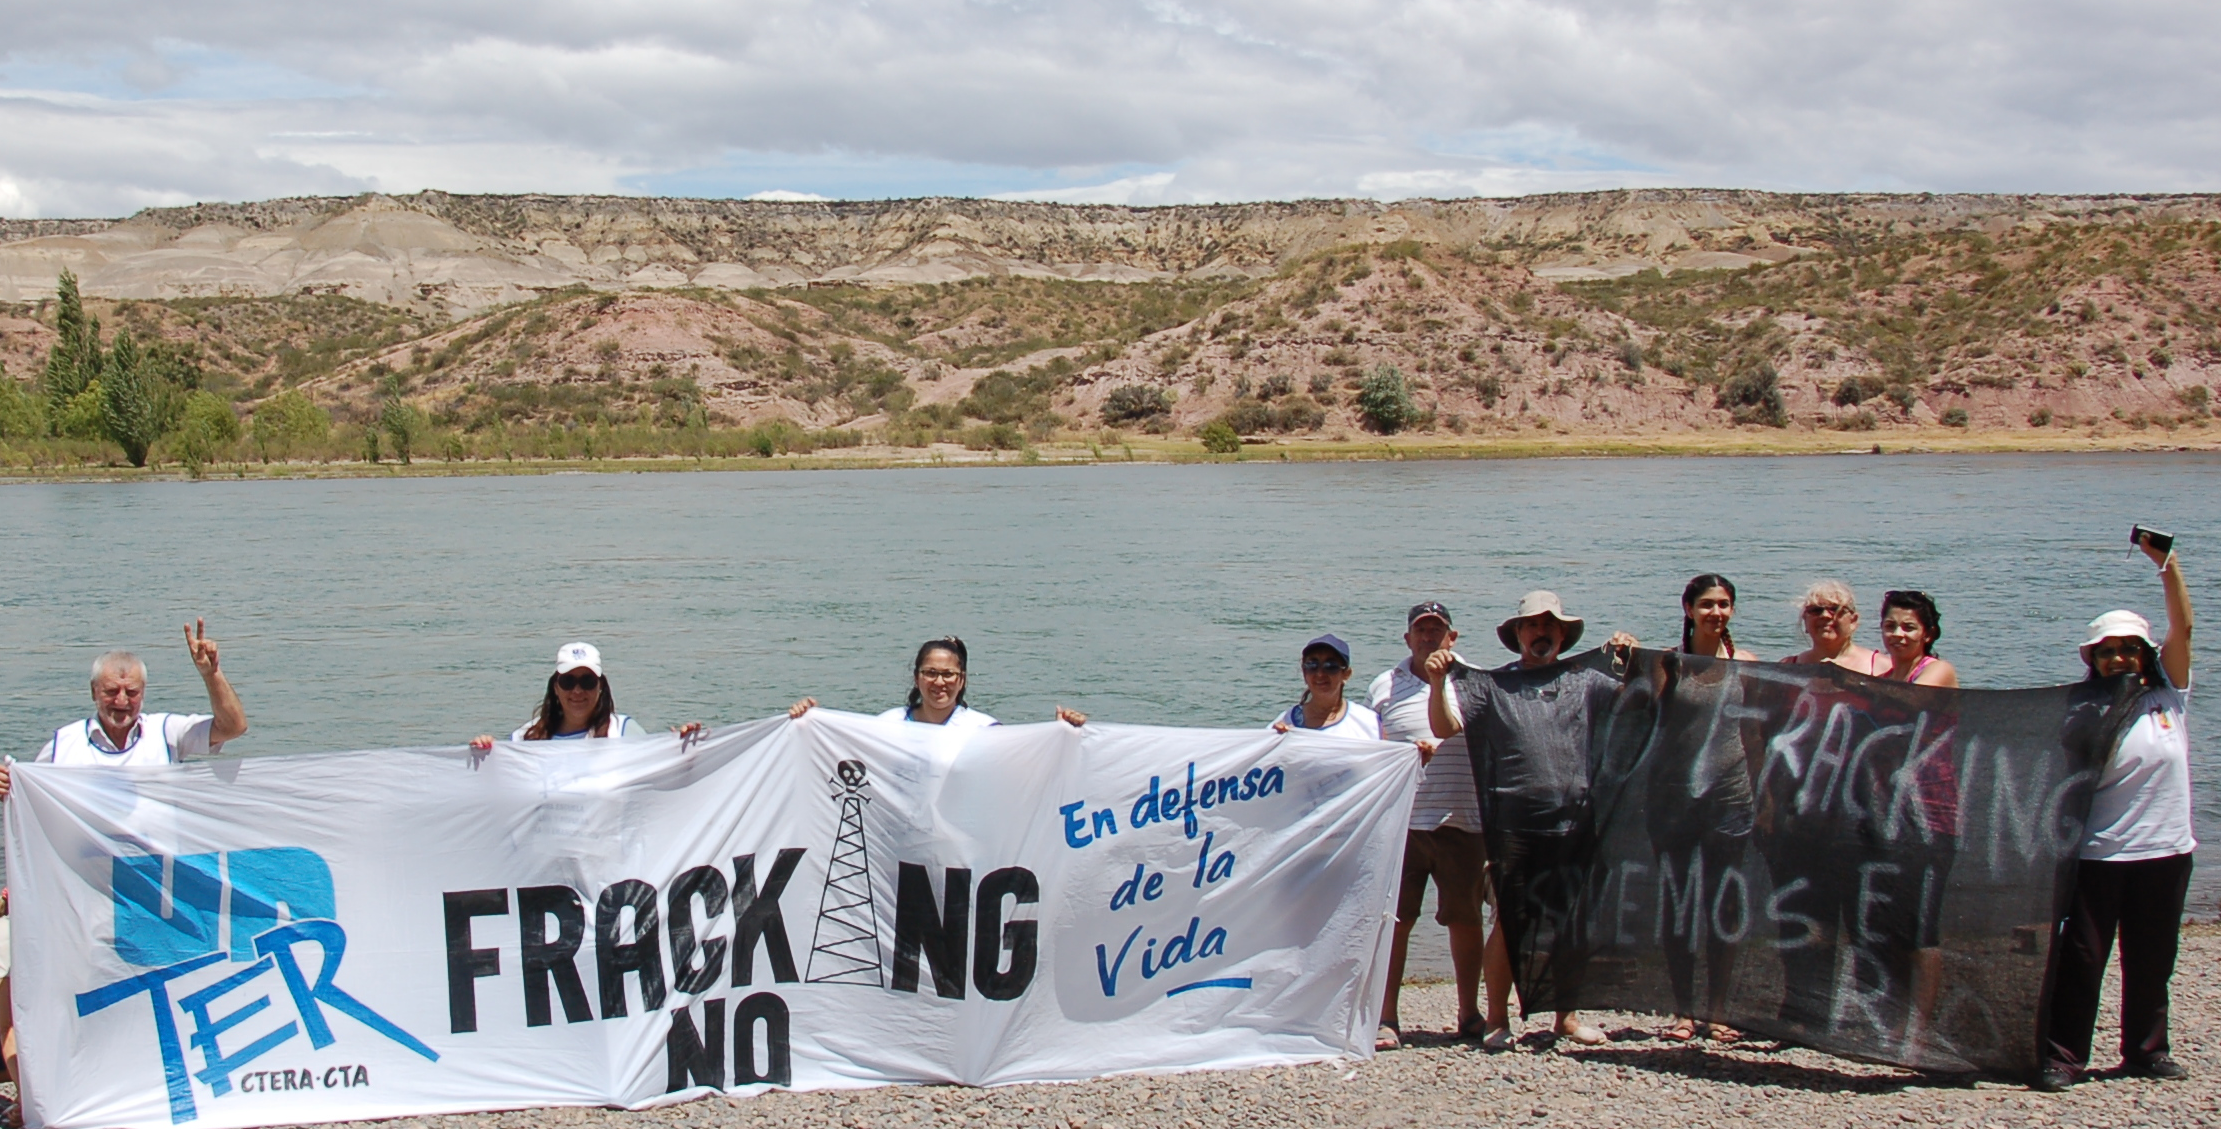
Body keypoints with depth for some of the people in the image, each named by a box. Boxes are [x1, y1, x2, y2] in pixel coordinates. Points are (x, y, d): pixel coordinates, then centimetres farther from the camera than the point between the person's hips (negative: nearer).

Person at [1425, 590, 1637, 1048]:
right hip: (1514, 826, -2)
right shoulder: (1491, 685, 7)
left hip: (1575, 825, 3)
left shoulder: (1585, 681, 13)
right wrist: (1437, 683, -16)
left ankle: (1568, 1016, 20)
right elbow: (1445, 727, -1)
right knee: (1511, 923, 0)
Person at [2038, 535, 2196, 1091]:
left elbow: (2182, 628, -4)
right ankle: (2062, 1056, 3)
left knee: (2152, 960, 12)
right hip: (2099, 854, -3)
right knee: (2080, 959, -2)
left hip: (2165, 851, 3)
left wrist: (2166, 563, -11)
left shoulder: (2168, 695, 5)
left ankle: (2146, 1051, 25)